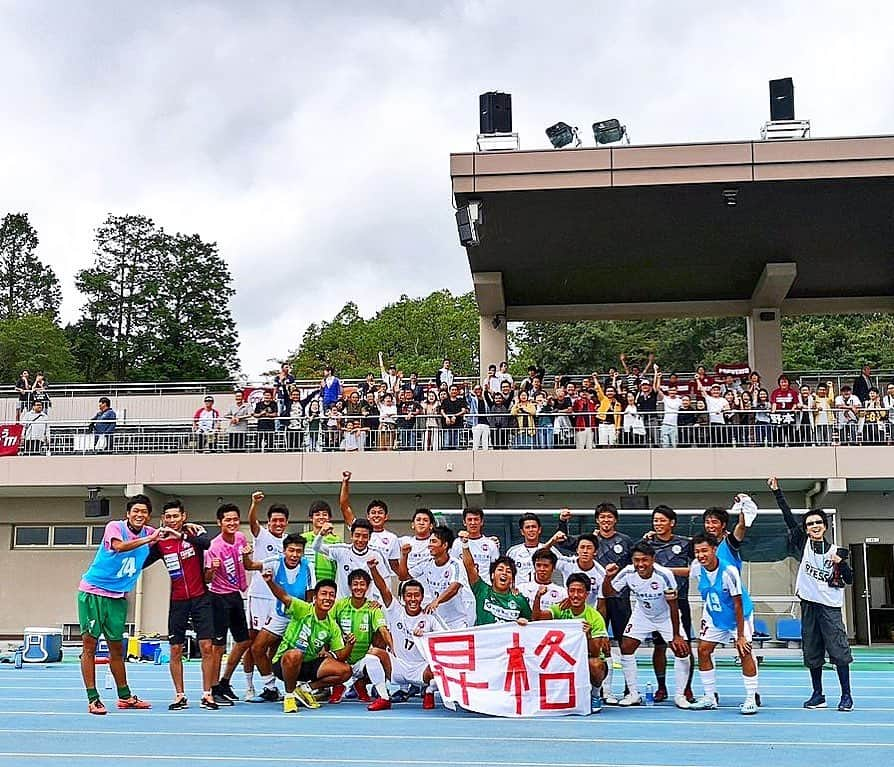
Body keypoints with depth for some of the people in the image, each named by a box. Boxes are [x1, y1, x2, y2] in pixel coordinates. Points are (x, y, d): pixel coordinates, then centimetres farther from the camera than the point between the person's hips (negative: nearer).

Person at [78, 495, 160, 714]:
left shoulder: (149, 532, 4)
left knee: (117, 648, 12)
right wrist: (149, 539, -39)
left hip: (118, 597, 5)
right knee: (89, 644, -5)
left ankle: (125, 696, 20)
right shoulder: (114, 527, -13)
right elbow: (119, 546, -33)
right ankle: (92, 699, -1)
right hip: (92, 591, -5)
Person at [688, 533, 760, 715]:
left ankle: (751, 699, -4)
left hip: (739, 615, -5)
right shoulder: (697, 567, -16)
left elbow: (738, 605, -25)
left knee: (744, 652, -14)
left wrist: (740, 635, -23)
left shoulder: (729, 572, -30)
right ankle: (710, 698, 10)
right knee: (703, 650, -1)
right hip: (714, 616, 5)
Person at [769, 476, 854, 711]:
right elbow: (788, 517, 0)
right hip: (809, 605, 2)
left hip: (830, 606, -2)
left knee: (839, 651, -6)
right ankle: (817, 696, 16)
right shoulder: (803, 543, 5)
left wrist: (840, 563, -13)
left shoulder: (835, 551, 3)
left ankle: (846, 696, 1)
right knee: (812, 653, 7)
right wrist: (777, 492, -4)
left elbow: (849, 579, 6)